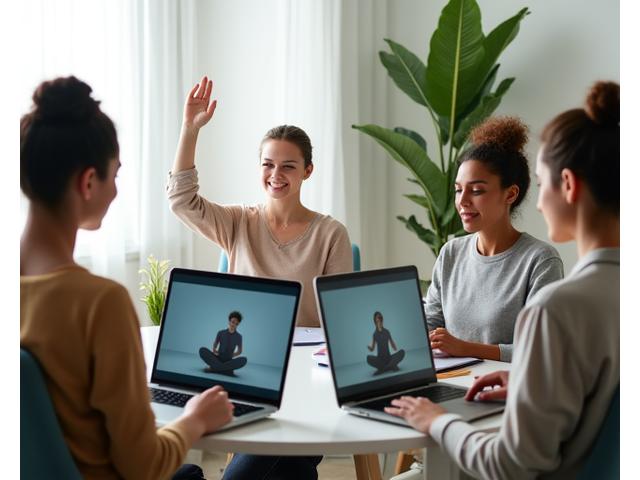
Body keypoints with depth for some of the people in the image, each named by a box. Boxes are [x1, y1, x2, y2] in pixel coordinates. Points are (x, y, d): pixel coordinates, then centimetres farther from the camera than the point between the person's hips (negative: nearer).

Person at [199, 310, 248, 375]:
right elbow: (214, 346, 11)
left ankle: (214, 368, -31)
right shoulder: (221, 333, 2)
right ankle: (225, 369, -32)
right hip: (218, 358, 0)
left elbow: (239, 351, 14)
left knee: (243, 360, -33)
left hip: (228, 361, 0)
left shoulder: (238, 337, 2)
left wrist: (232, 355, -1)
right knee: (202, 350, -26)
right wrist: (214, 351, -8)